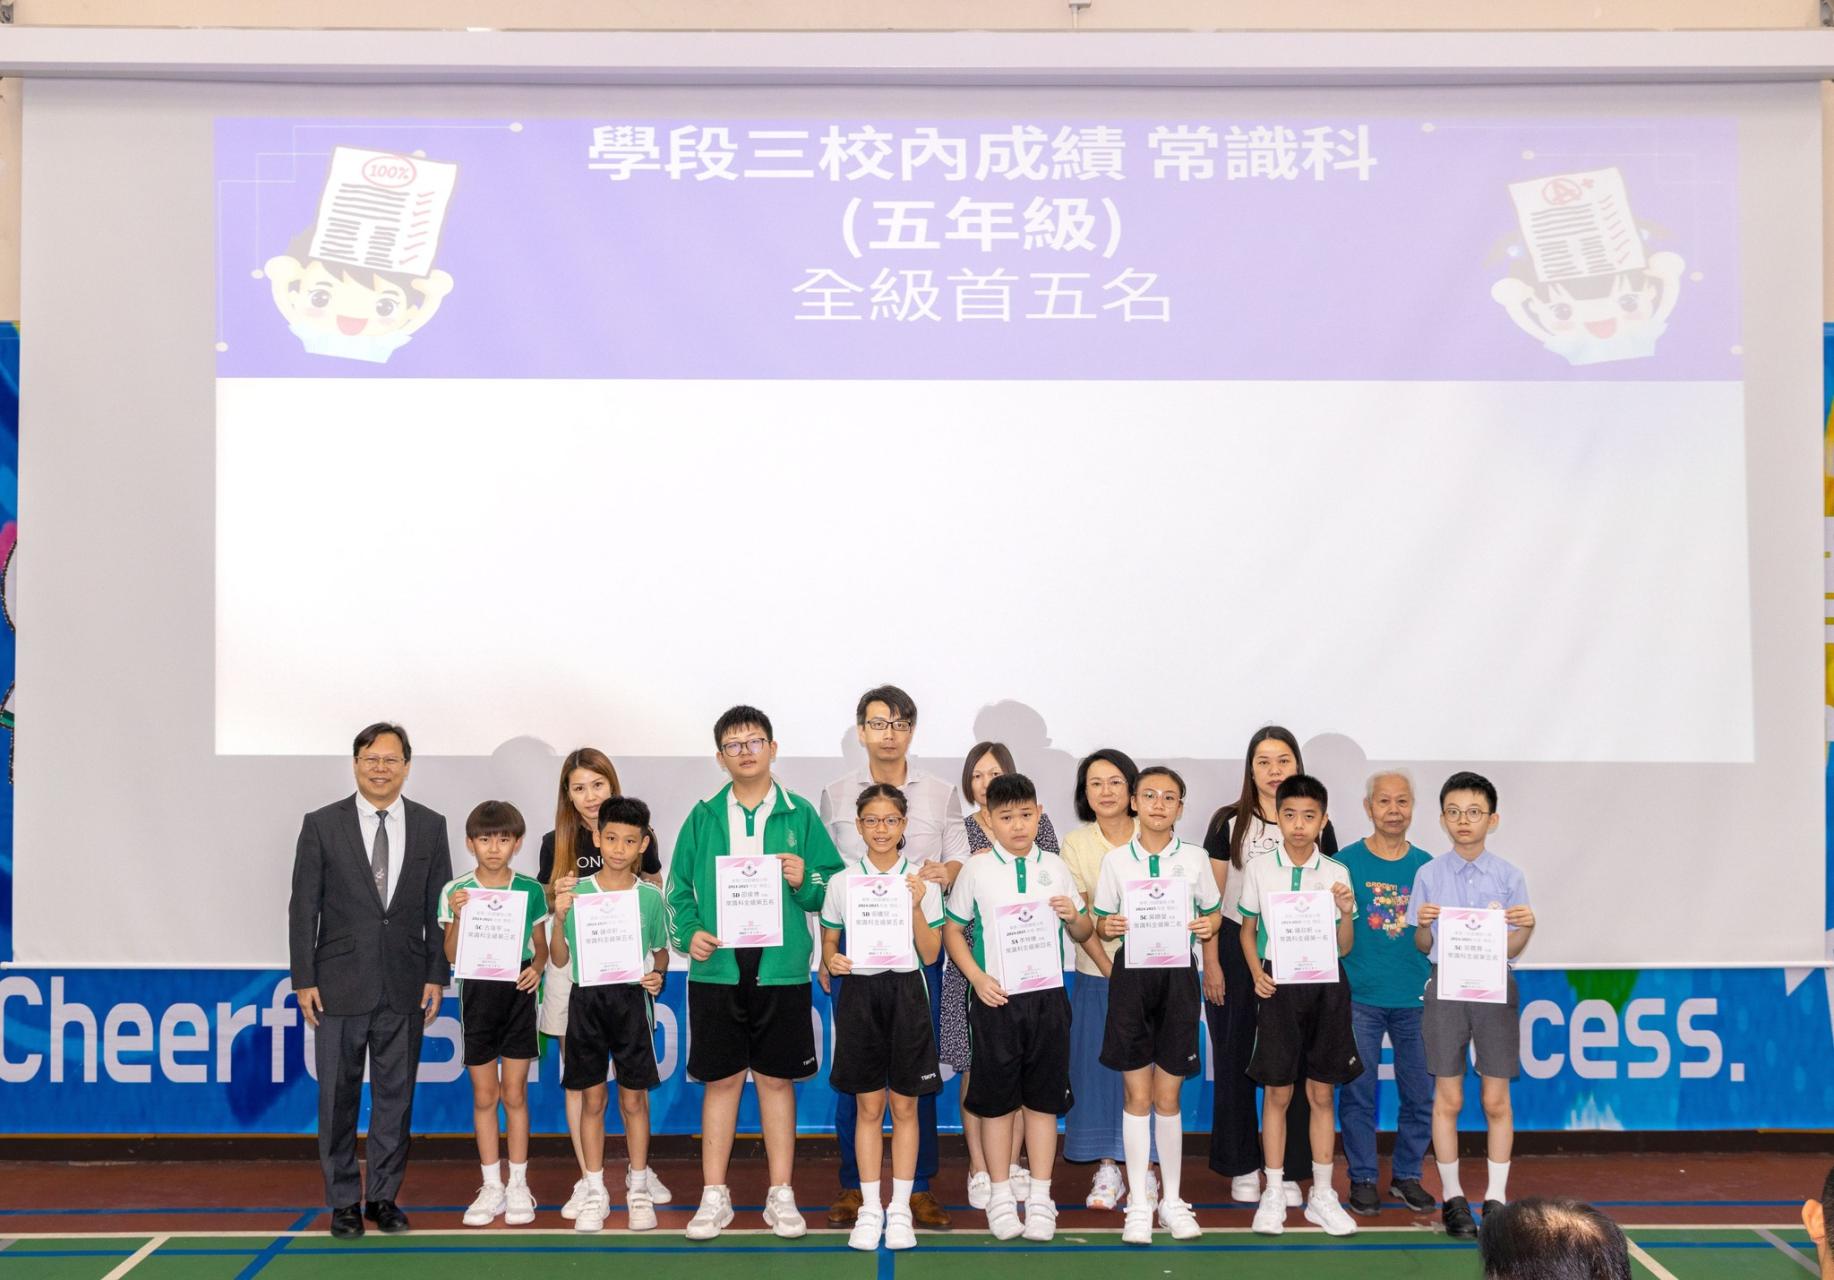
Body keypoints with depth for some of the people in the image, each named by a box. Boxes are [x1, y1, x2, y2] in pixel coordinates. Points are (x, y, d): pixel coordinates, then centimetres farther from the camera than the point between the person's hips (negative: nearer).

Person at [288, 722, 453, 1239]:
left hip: (405, 987, 2)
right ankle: (344, 1201, 16)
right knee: (338, 1098, 5)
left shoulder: (430, 826, 4)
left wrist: (436, 976, 0)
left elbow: (439, 908, 6)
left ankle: (384, 1196, 19)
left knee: (396, 1095, 7)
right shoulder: (322, 825, -1)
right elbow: (303, 908, -1)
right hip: (340, 984, -1)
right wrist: (303, 980, -5)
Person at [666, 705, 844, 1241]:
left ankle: (781, 1196, 16)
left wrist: (804, 881, -14)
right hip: (717, 970, 1)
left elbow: (834, 887, 5)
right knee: (721, 1080, 5)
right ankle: (714, 1197, 15)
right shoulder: (704, 817, 7)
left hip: (781, 969, -1)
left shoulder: (799, 814, 4)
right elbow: (679, 886, 9)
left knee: (776, 1078, 6)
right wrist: (689, 932, -7)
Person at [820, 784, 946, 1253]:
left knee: (904, 1107, 5)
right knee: (868, 1108, 5)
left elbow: (930, 955, 0)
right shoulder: (841, 882, 3)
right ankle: (870, 1209, 14)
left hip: (905, 993, 0)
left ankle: (900, 1209, 13)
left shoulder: (922, 881, 1)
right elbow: (828, 942, 11)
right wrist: (832, 961, -11)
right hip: (859, 993, 1)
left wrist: (916, 906, -13)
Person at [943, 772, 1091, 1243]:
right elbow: (952, 930, 4)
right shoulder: (976, 869, 0)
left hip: (1048, 996, 2)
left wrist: (1074, 918, -9)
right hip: (996, 997, -2)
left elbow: (1081, 933, 14)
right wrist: (977, 977, -8)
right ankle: (1000, 1195, 16)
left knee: (1043, 1097, 6)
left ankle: (1040, 1196, 15)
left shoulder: (1054, 866, 6)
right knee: (996, 1098, 4)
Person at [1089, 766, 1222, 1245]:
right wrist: (1108, 928, -14)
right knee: (1137, 1096, 2)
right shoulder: (1116, 860, 3)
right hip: (1131, 975, 0)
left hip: (1177, 975, 0)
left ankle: (1172, 1200, 19)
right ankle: (1138, 1204, 12)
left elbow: (1213, 913, 12)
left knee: (1167, 1097, 5)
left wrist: (1207, 926, -10)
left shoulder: (1194, 858, 4)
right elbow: (1101, 922, 8)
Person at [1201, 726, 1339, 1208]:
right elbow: (1211, 898, 1)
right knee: (1235, 1059, 4)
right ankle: (1242, 1167, 16)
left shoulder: (1317, 824, 5)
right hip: (1238, 950, 0)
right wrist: (1211, 963, -4)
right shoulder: (1229, 822, 2)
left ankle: (1289, 1172, 12)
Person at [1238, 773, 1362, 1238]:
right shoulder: (1259, 869, 0)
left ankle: (1322, 1195, 17)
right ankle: (1273, 1194, 13)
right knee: (1277, 1092, 3)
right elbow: (1247, 929, 9)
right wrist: (1256, 971, -6)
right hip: (1279, 984, -1)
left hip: (1325, 984, 1)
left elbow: (1345, 946, 5)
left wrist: (1347, 914, -14)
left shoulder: (1336, 873, 1)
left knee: (1322, 1093, 7)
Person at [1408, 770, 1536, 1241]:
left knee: (1496, 1100, 3)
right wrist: (1423, 925, -15)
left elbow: (1512, 949, 2)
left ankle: (1496, 1197, 14)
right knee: (1448, 1099, 4)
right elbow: (1422, 947, 6)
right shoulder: (1429, 875, 2)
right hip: (1445, 986, 0)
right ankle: (1453, 1197, 15)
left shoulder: (1509, 877, 1)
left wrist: (1526, 928, -18)